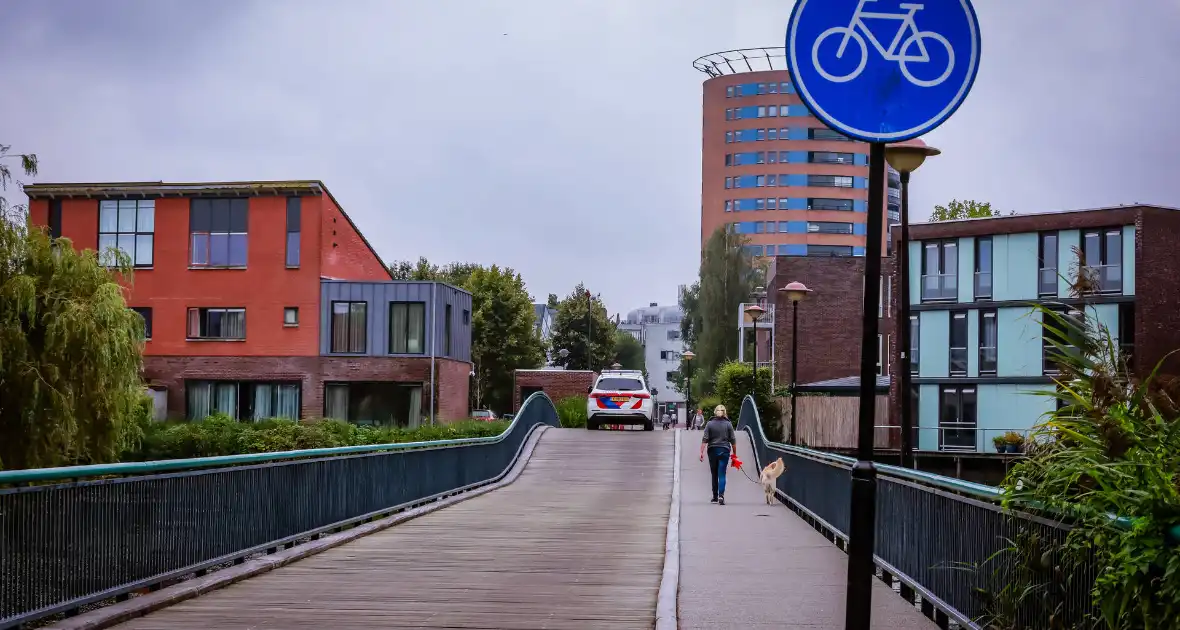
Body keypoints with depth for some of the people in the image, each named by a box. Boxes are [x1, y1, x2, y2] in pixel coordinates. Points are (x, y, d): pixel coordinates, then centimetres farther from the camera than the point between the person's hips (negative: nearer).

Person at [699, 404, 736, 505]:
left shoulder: (710, 424, -1)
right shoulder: (728, 424, 0)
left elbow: (704, 439, -5)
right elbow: (733, 440, 1)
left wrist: (702, 452, -4)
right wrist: (734, 453, 9)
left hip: (712, 451, 1)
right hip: (724, 451, -1)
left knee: (714, 475, 11)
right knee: (722, 474, -3)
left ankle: (715, 497, 16)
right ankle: (721, 495, -21)